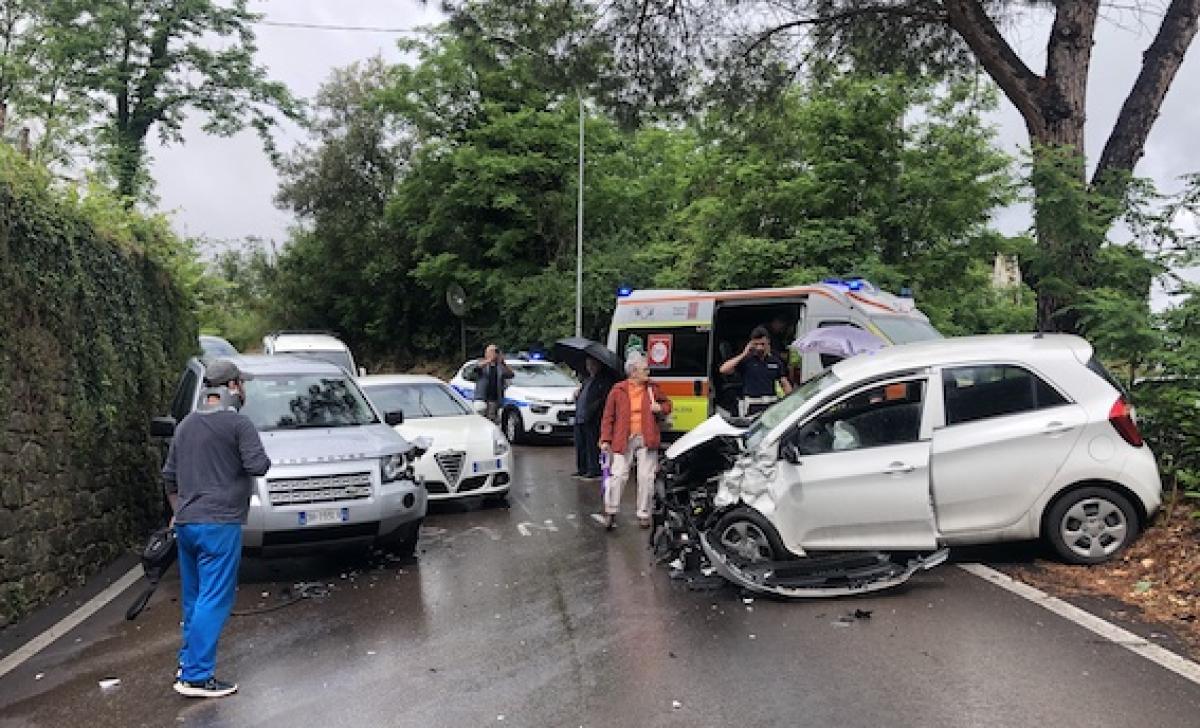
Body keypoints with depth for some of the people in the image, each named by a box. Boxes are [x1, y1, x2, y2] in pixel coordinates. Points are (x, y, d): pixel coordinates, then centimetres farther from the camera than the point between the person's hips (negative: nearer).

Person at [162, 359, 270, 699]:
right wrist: (261, 457, 6)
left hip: (186, 522, 8)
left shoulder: (186, 424, 14)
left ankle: (188, 661, 25)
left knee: (193, 598, 17)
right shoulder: (238, 423, -9)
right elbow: (258, 466, -15)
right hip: (219, 523, -8)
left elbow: (169, 476, 20)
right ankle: (196, 676, -3)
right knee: (213, 601, -4)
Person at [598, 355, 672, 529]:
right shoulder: (618, 390, -1)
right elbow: (608, 416, 2)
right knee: (618, 475, -5)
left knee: (646, 477, 6)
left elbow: (667, 404, 21)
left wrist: (661, 408, -3)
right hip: (624, 439, -2)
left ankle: (643, 514, 19)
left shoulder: (653, 388, 7)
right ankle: (610, 512, 10)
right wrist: (605, 440, -3)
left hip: (647, 439, 3)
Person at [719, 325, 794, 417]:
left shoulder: (776, 360, 10)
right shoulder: (746, 359, 0)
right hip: (751, 408, -3)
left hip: (771, 406, 3)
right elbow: (723, 370, -12)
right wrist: (743, 354, -11)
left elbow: (785, 384, 13)